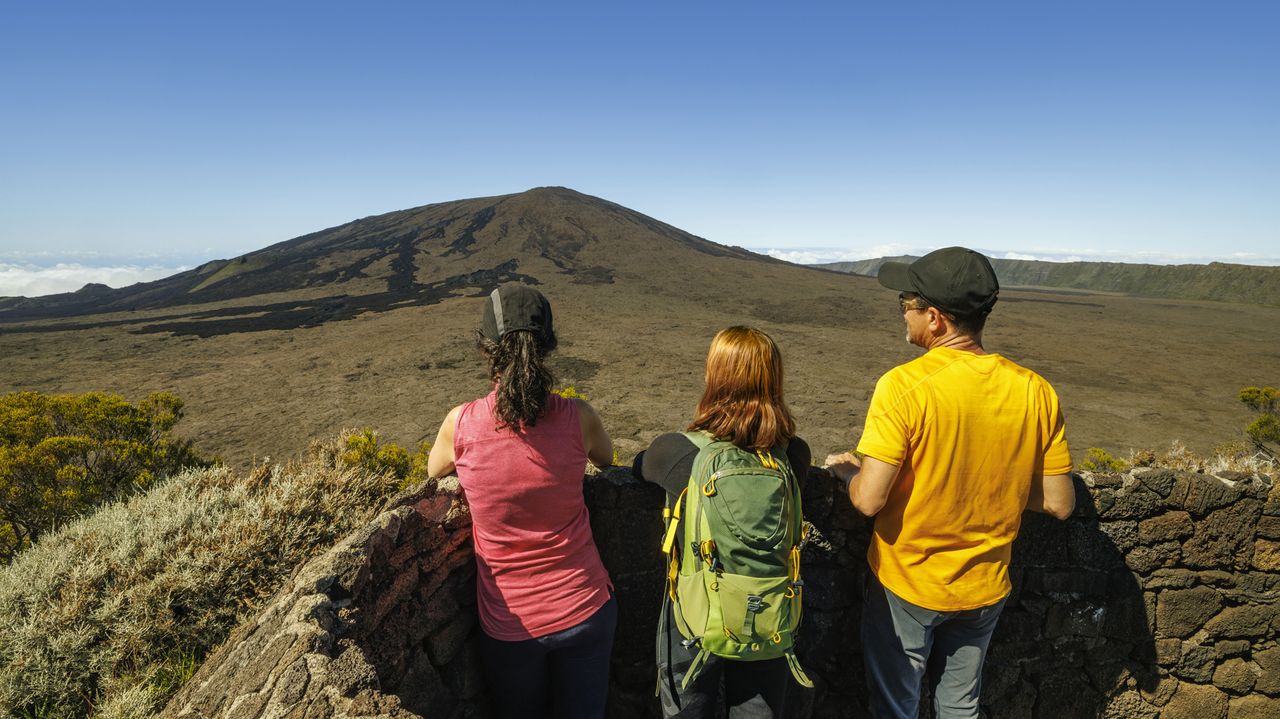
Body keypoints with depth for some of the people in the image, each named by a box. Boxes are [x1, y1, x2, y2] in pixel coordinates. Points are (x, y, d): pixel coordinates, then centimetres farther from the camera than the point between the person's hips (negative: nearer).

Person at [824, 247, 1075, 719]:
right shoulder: (1036, 391, -11)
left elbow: (869, 500, -27)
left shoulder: (903, 386, -26)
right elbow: (1059, 503, -4)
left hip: (906, 585, -4)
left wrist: (843, 469, -6)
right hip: (985, 589, 5)